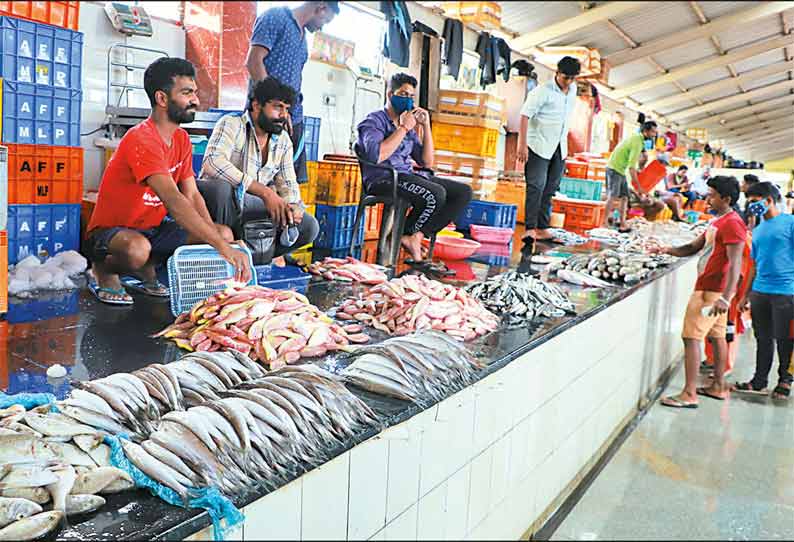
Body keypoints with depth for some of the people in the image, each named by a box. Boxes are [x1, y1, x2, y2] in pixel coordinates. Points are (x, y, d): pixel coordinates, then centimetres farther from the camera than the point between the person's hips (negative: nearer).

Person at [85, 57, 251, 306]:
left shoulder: (182, 139, 4)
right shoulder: (141, 139, -25)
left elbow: (192, 195, 1)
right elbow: (174, 201, -37)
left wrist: (219, 238, -17)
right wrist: (222, 247, -43)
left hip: (153, 229, 8)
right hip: (109, 231, -8)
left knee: (224, 234, -7)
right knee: (138, 249, -42)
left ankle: (147, 268, 6)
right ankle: (104, 270, -4)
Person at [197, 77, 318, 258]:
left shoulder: (284, 140, 7)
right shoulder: (232, 124, -13)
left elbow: (287, 182, 12)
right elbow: (212, 163, -32)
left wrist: (292, 206, -15)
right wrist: (265, 192, -36)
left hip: (249, 205, 6)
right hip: (215, 196, -6)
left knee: (309, 226, -8)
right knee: (223, 188, -41)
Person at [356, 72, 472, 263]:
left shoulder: (409, 127, 23)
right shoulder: (375, 120, 1)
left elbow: (427, 162, 18)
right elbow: (376, 156, -20)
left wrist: (426, 126, 10)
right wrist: (403, 128, -12)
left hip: (408, 176, 8)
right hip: (383, 179, -8)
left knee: (464, 192, -4)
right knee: (435, 194, -32)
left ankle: (418, 234, -12)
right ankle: (408, 236, -9)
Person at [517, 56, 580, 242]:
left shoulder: (573, 90, 10)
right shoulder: (543, 91, -12)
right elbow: (525, 115, -16)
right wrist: (522, 144, -22)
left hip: (560, 148, 7)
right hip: (539, 146, -7)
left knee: (550, 189, 7)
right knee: (536, 186, -13)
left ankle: (542, 228, 11)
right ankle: (530, 228, -15)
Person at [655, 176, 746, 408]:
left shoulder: (732, 224, -16)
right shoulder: (718, 222, 16)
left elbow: (735, 264, -24)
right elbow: (693, 248, 18)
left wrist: (725, 298, -31)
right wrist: (669, 250, 0)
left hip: (712, 290, -10)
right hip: (714, 289, 10)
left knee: (691, 337, -10)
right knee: (717, 336, 16)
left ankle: (689, 394, -9)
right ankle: (718, 386, 26)